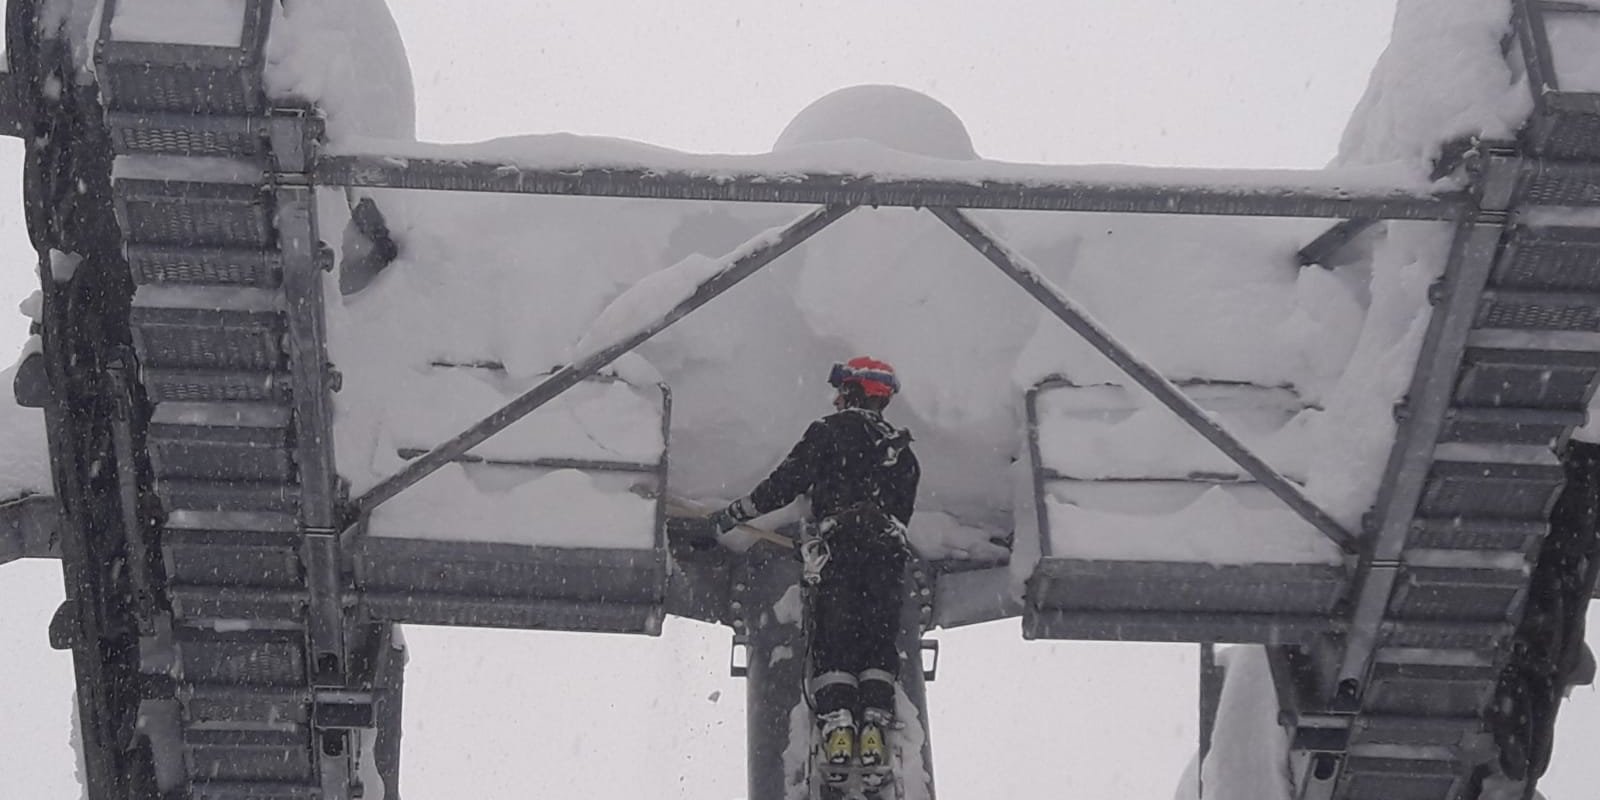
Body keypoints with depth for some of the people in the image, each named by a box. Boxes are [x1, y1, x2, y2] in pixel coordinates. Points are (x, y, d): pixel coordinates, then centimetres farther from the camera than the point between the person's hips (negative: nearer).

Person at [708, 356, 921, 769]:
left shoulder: (830, 431, 6)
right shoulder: (901, 449, 23)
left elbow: (785, 483, 2)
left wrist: (731, 515, 11)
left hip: (838, 547, -4)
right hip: (889, 549, 4)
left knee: (832, 638, -5)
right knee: (881, 639, 4)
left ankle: (837, 725, -16)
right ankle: (874, 725, -9)